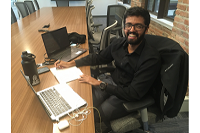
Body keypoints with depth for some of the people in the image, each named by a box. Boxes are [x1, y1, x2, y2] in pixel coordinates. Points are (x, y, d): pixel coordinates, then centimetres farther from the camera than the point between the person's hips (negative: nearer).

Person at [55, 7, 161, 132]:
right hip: (112, 81, 5)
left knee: (94, 116, -13)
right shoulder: (119, 43, -9)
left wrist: (100, 84, -25)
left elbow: (134, 94, -26)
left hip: (128, 98, -5)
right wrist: (71, 63, 0)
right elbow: (99, 57, 6)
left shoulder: (151, 58, -26)